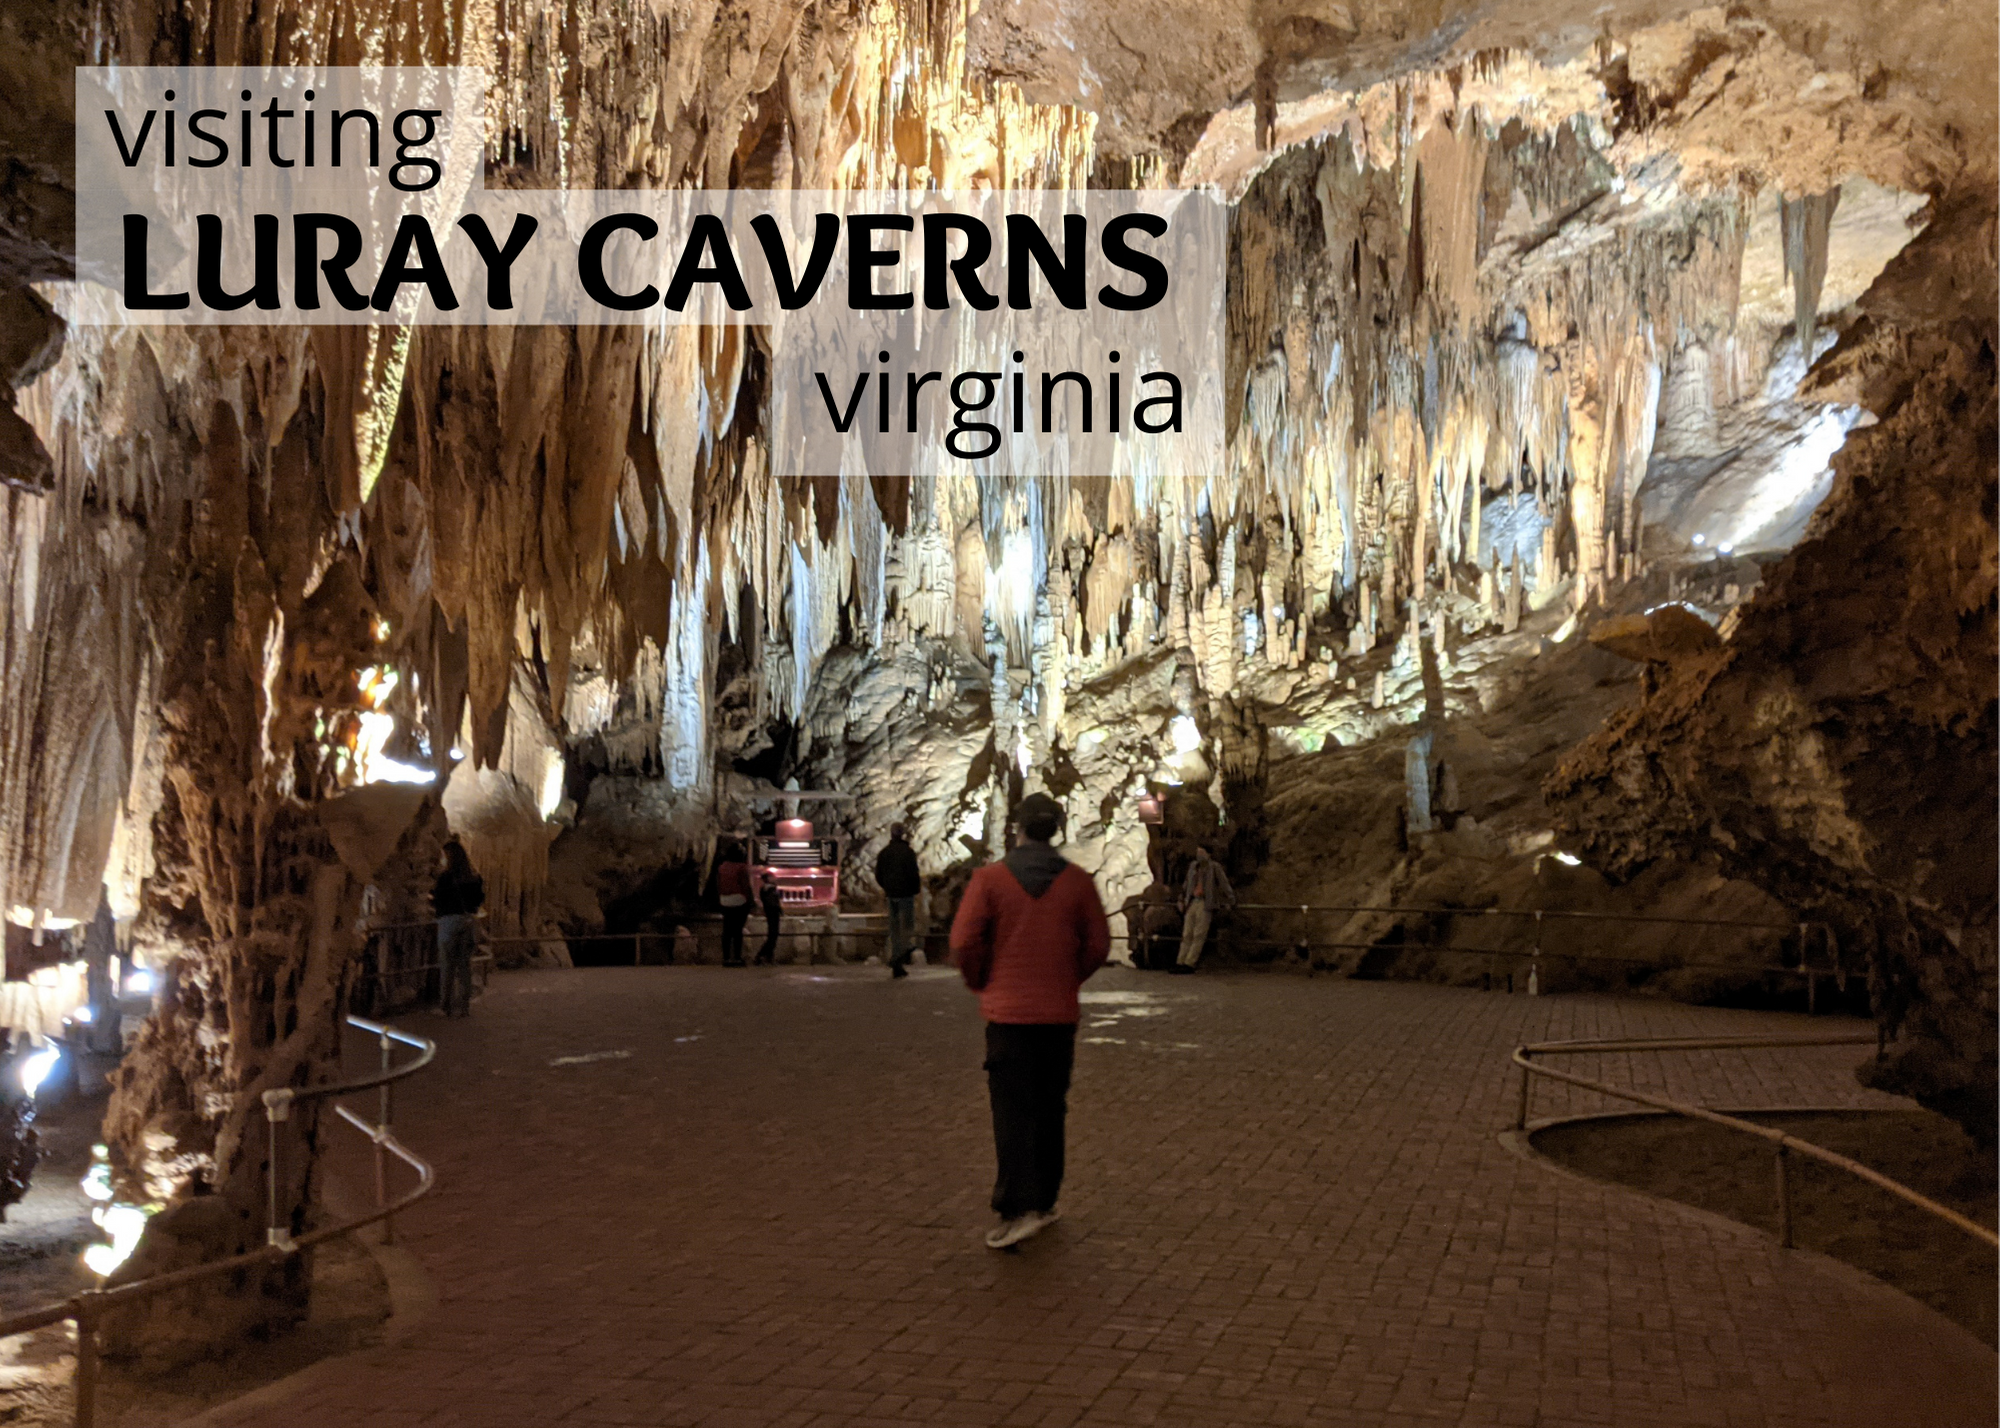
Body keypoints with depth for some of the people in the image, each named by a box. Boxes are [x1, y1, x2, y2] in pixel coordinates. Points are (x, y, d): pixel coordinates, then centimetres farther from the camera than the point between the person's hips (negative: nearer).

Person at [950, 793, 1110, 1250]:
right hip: (1059, 1012, 3)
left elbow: (964, 941, -10)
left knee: (1011, 1111, -2)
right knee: (1049, 1110, 14)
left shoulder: (989, 878, -6)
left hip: (1007, 1011, -2)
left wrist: (982, 984, 8)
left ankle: (1018, 1209, -11)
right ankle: (1043, 1202, 22)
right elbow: (1098, 945, 1)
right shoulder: (1078, 881, 0)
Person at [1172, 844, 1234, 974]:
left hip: (1205, 904, -6)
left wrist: (1228, 901, 0)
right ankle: (1180, 963, 2)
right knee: (1187, 934, 3)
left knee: (1199, 935, -7)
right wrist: (1182, 900, 23)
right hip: (1192, 903, 6)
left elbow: (1224, 884, 1)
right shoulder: (1193, 866, 16)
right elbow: (1186, 884, 26)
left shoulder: (1214, 867, -1)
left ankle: (1189, 964, -9)